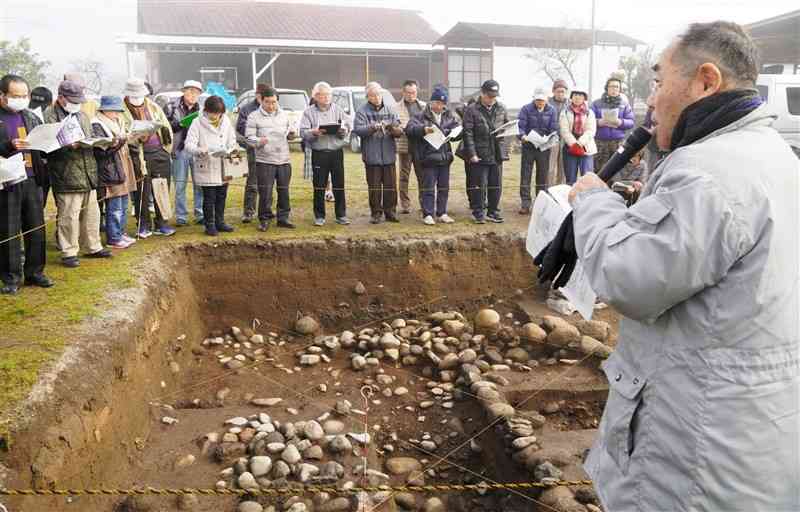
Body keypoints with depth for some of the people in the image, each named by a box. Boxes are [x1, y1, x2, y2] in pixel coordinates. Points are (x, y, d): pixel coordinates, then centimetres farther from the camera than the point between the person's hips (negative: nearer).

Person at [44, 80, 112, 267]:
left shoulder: (82, 116, 19)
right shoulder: (50, 116, -5)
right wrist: (68, 145, -25)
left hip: (88, 173, 7)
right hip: (67, 176, -7)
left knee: (92, 213, 14)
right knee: (69, 215, -4)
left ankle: (93, 247, 26)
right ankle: (69, 252, 6)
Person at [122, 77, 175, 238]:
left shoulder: (153, 107, 11)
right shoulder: (123, 111, -1)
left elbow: (167, 127, 17)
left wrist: (166, 150, 12)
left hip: (159, 153, 3)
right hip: (139, 156, -3)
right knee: (142, 193, 1)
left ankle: (161, 224, 16)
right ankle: (144, 226, 14)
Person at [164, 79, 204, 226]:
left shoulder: (201, 109, 8)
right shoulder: (172, 107, 1)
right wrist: (179, 124, -12)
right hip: (180, 149, -2)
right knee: (180, 185, 4)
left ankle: (201, 214, 12)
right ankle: (181, 217, 13)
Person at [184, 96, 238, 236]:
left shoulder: (226, 121, 6)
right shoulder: (197, 123, -8)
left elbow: (232, 142, 13)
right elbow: (189, 144, -15)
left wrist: (232, 151, -8)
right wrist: (200, 150, -35)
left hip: (223, 168, 5)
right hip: (206, 168, -5)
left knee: (221, 197, 14)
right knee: (209, 198, 1)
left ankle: (220, 221, 27)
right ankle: (210, 224, 12)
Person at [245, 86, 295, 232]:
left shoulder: (283, 114, 11)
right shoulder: (254, 117, -2)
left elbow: (289, 131, 22)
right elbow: (249, 137, -6)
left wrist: (290, 135, -2)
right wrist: (259, 141, -26)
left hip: (284, 159, 4)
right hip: (264, 161, -4)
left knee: (284, 191, 9)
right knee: (265, 192, -2)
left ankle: (283, 218, 21)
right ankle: (264, 219, 10)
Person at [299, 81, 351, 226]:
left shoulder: (338, 110, 10)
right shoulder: (309, 112, 5)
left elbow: (347, 128, 5)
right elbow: (303, 132, -3)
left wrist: (342, 130, -16)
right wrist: (313, 132, -21)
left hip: (336, 152, 1)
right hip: (318, 153, -1)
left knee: (339, 185, 4)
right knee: (319, 187, 3)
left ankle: (341, 215, 13)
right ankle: (319, 216, 13)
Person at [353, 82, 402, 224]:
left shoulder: (390, 111, 9)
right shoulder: (362, 111, 0)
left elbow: (399, 131, 4)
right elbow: (358, 130, -13)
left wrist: (393, 129, -19)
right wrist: (373, 127, -28)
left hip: (389, 155, 3)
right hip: (372, 156, -3)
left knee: (390, 186, 7)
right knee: (374, 186, 3)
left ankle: (390, 212, 18)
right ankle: (376, 213, 14)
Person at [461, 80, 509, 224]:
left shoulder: (501, 108, 8)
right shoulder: (471, 110, -5)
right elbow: (468, 133, -9)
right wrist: (472, 154, -15)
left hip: (497, 153, 4)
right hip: (479, 155, -4)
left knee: (496, 185, 10)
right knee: (479, 185, 1)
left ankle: (493, 212, 22)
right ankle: (478, 213, 12)